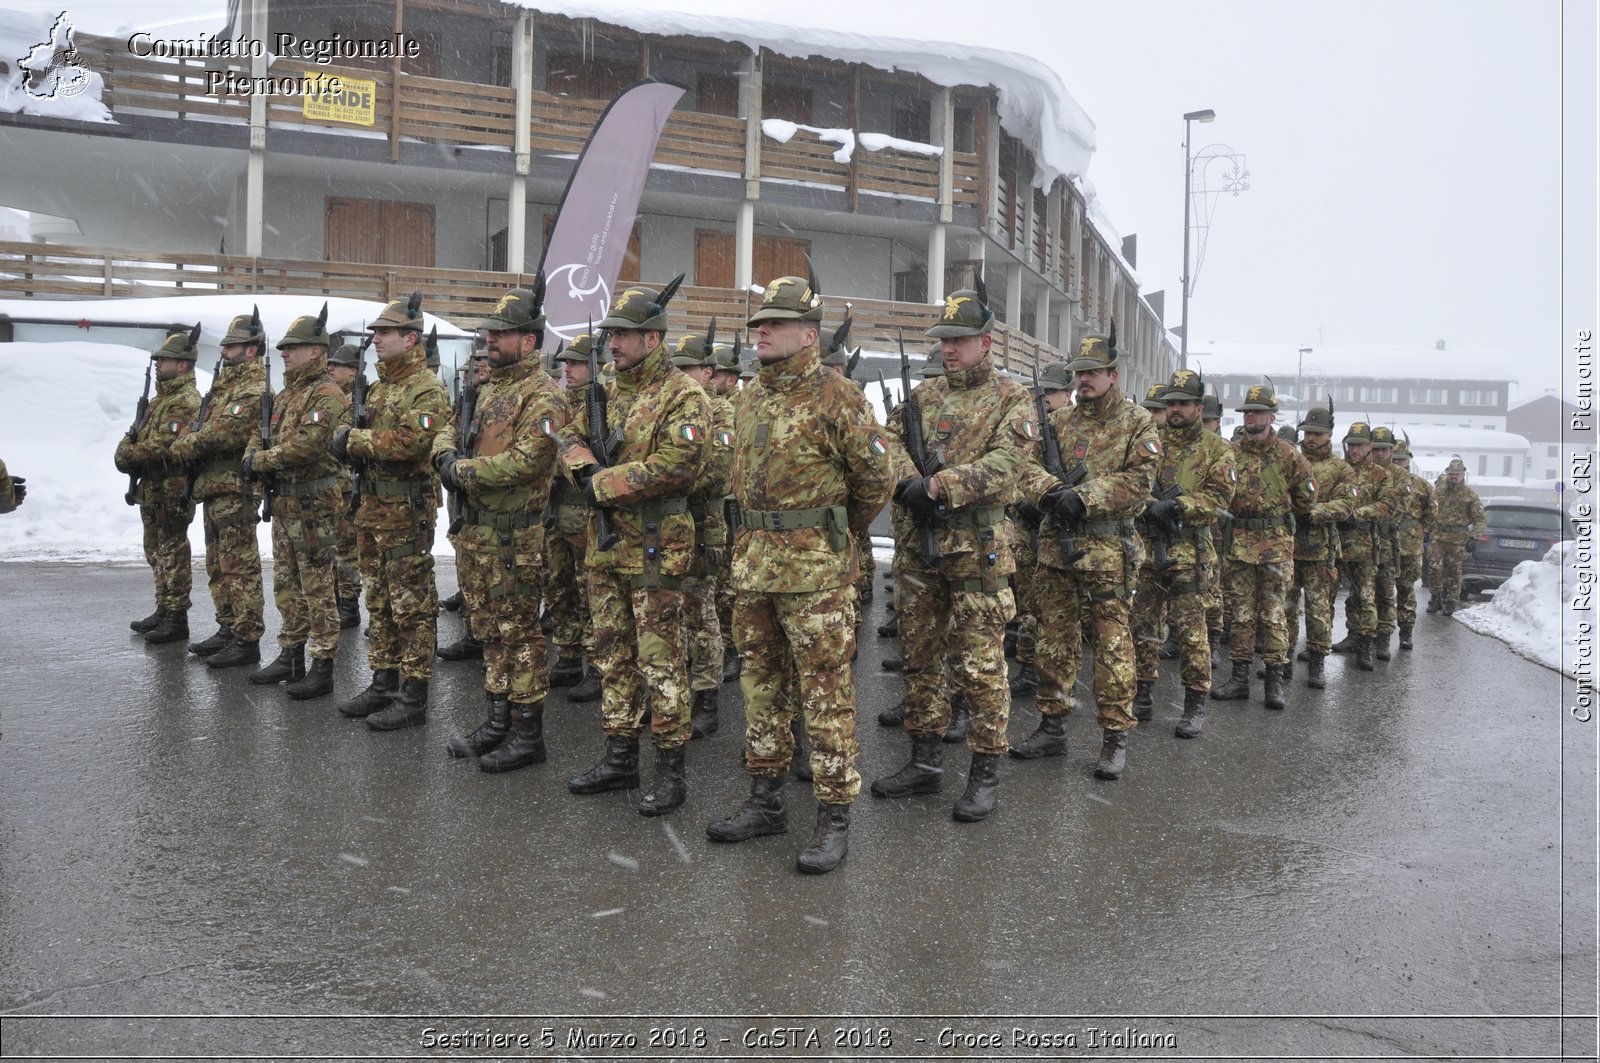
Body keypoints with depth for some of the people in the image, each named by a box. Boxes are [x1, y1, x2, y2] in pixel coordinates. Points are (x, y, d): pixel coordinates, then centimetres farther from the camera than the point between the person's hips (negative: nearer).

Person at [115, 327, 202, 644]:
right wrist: (127, 449, -2)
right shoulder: (160, 398, 18)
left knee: (173, 555, -4)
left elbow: (164, 447, -23)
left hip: (172, 493, -10)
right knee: (157, 554, 17)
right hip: (151, 490, 10)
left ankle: (177, 619, 2)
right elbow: (134, 436, 19)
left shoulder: (187, 402, -15)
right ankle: (163, 612, 27)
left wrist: (129, 454, -10)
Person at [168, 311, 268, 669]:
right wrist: (189, 447, -1)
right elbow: (204, 425, 21)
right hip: (214, 487, 10)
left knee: (239, 567, -7)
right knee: (218, 566, 15)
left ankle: (247, 640, -4)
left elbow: (224, 433, -21)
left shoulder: (255, 389, -12)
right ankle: (228, 630, 24)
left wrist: (182, 448, -7)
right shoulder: (226, 383, 20)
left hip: (235, 491, -10)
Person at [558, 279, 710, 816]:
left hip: (655, 548, -8)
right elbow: (571, 437, 17)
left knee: (661, 660, -3)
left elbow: (676, 465, -22)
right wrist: (584, 466, -7)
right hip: (605, 546, 8)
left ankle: (671, 771, 7)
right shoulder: (610, 392, 14)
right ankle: (620, 758, 26)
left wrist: (603, 484, -16)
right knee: (613, 655, 14)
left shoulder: (683, 396, -11)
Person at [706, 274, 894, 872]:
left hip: (815, 569, -8)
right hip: (753, 562, 8)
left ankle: (834, 819, 7)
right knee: (762, 683, 14)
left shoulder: (837, 398, -10)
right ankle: (766, 802, 27)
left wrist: (839, 534, 5)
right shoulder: (751, 398, 12)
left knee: (825, 691, -2)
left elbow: (877, 477, -6)